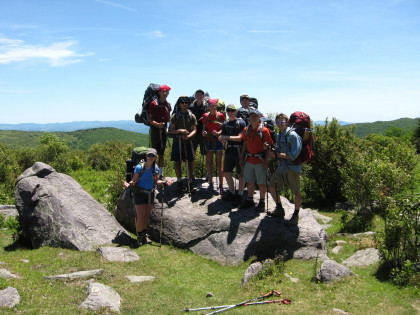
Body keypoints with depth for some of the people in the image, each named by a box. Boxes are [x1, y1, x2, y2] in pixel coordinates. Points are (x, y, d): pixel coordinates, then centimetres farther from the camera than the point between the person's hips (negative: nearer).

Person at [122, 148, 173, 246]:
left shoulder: (156, 168, -1)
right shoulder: (139, 167, -17)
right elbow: (134, 181, -15)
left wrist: (164, 182, -2)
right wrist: (128, 184, -35)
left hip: (150, 193, 5)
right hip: (140, 193, -5)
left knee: (147, 216, 15)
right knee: (140, 217, -8)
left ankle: (144, 234, 33)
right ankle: (139, 235, 15)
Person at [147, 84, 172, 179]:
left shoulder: (168, 105, 10)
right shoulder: (154, 104, -6)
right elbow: (149, 119, -9)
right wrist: (157, 124, -24)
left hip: (164, 129, 5)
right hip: (155, 129, -5)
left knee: (162, 153, 9)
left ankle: (161, 173, 16)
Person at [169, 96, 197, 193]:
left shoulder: (192, 116, 8)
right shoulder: (175, 116, 5)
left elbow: (194, 130, 4)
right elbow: (171, 130, 2)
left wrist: (188, 136, -16)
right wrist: (180, 131, -16)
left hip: (188, 141, 0)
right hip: (177, 141, 0)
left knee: (191, 162, -1)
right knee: (177, 162, 0)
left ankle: (190, 181, 11)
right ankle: (179, 182, 12)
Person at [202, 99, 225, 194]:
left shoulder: (220, 115, -3)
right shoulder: (205, 115, 9)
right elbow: (204, 127, 15)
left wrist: (218, 133, -22)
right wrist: (203, 132, -7)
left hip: (218, 140, -4)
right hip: (208, 140, 4)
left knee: (219, 164, -1)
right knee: (209, 163, 6)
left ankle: (220, 185, 5)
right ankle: (210, 184, 16)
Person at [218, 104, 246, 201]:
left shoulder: (241, 123, -6)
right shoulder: (225, 124, 11)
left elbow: (239, 138, -14)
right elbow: (223, 140, 12)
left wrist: (226, 137, -16)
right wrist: (222, 139, -11)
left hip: (239, 150, -6)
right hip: (229, 150, 6)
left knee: (240, 174, 2)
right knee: (226, 172, 9)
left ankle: (240, 193, 15)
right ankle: (232, 192, 26)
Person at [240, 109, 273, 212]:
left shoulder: (264, 130, -9)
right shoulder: (246, 130, 7)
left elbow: (268, 146, -9)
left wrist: (266, 161, -16)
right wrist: (242, 157, 13)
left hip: (260, 161, -5)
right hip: (249, 160, 5)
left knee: (262, 182, 3)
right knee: (250, 181, 14)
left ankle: (262, 202, 15)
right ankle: (249, 200, 28)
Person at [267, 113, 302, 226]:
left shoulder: (293, 135, -14)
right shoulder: (279, 135, 12)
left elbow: (294, 155, -19)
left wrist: (278, 154, -14)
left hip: (292, 168, -8)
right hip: (281, 166, 8)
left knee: (296, 193, 0)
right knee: (271, 186, 13)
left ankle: (295, 216, 16)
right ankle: (279, 210, 30)